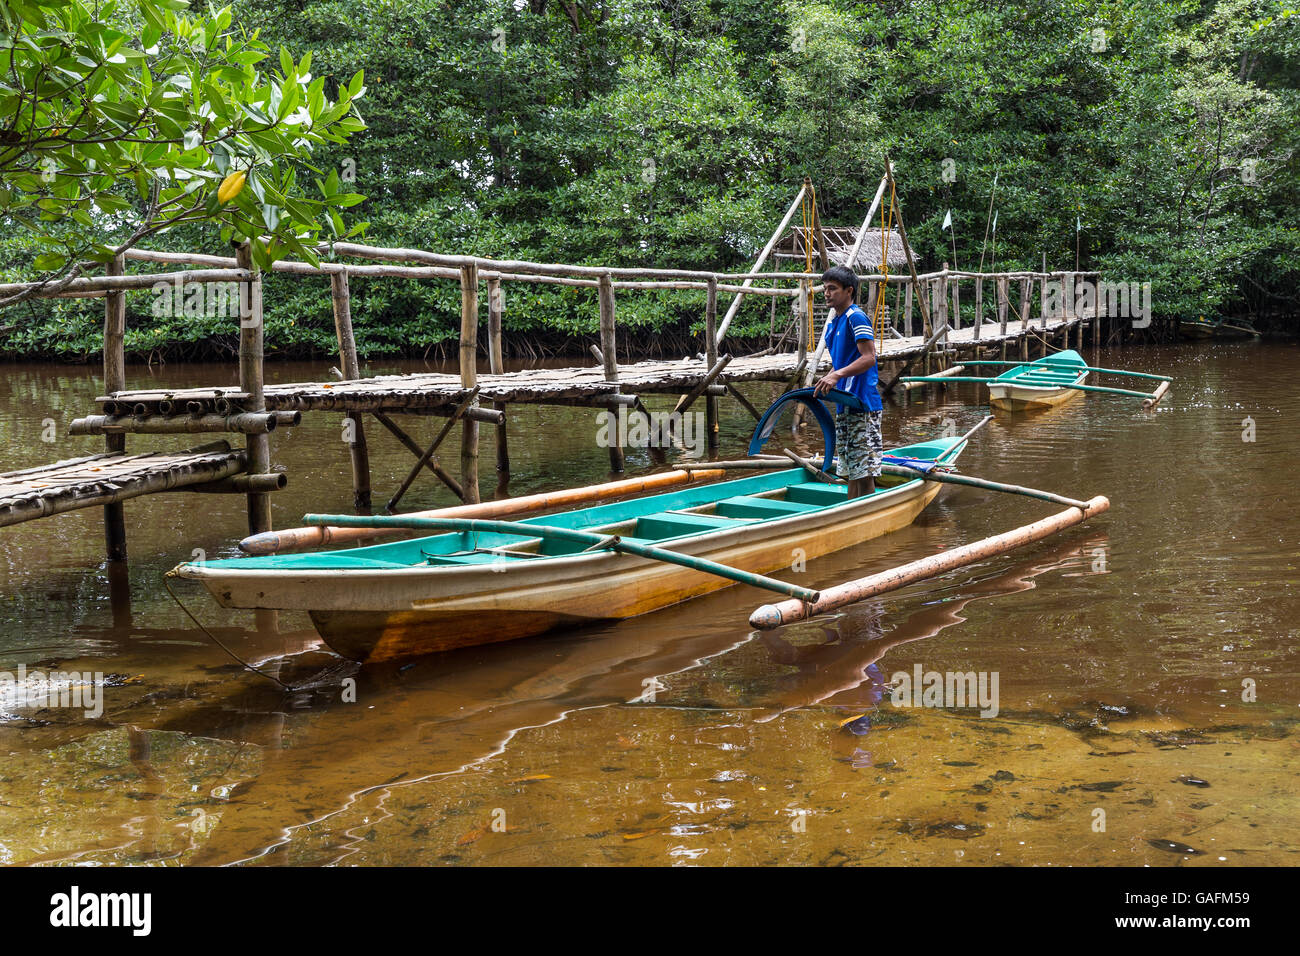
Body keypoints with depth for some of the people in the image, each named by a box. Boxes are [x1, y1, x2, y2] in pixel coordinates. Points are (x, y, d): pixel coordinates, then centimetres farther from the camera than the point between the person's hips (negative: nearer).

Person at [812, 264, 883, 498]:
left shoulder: (856, 317, -11)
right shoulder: (832, 323, 17)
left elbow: (868, 358, -20)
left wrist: (837, 375, -29)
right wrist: (823, 382, 10)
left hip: (863, 405, -10)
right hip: (844, 406, 10)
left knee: (864, 472, -7)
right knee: (851, 472, 14)